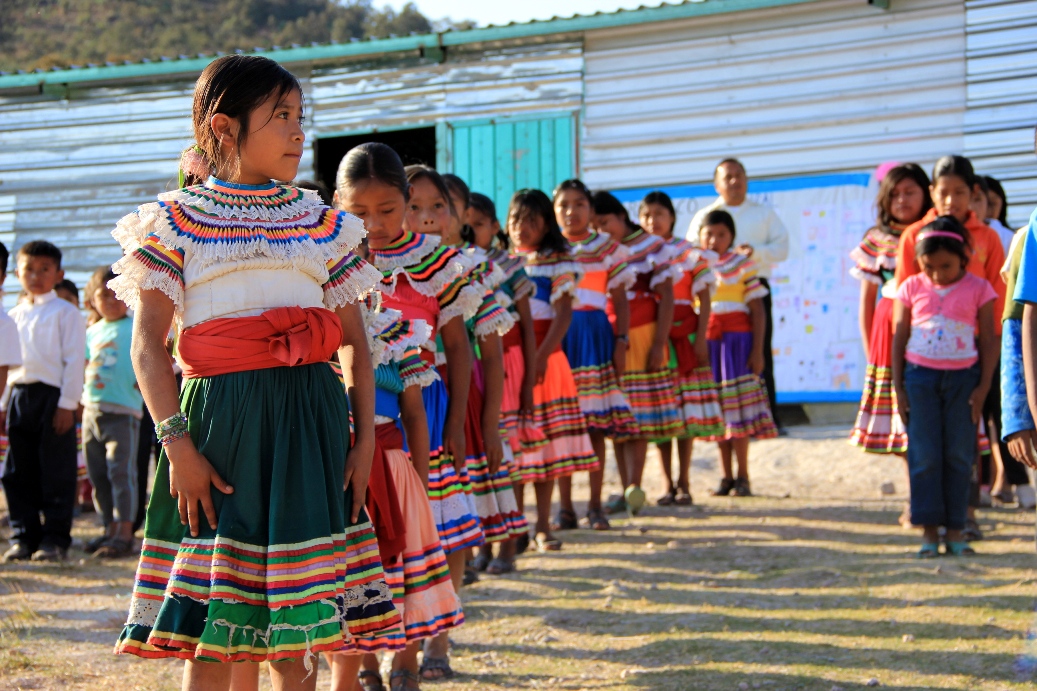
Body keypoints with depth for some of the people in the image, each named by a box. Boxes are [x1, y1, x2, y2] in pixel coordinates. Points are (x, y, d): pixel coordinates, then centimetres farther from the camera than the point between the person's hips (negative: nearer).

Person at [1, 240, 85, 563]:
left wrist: (67, 403, -12)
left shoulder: (65, 313, 0)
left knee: (56, 472, -3)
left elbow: (74, 360, -5)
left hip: (53, 395, -6)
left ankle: (55, 539, 2)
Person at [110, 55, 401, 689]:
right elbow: (149, 344, -2)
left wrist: (365, 440, 3)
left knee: (297, 629, 3)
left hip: (311, 422, 3)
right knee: (211, 633, -3)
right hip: (218, 416, -3)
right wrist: (177, 443, -12)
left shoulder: (320, 222, 13)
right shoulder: (176, 221, 3)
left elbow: (357, 342, 13)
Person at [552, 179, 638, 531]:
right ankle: (565, 507, 5)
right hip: (557, 334, 0)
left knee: (596, 422, 0)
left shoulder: (607, 248, 7)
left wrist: (621, 341, -3)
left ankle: (595, 505, 7)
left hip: (594, 334, 0)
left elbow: (620, 301, 8)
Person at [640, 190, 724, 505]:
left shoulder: (690, 254, 2)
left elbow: (703, 299, 0)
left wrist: (701, 338, -9)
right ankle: (668, 484, 7)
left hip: (684, 336, -2)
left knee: (687, 410, -2)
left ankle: (683, 483, 3)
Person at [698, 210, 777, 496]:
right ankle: (726, 477, 8)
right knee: (717, 408, 3)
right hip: (705, 340, 3)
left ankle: (742, 477, -2)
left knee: (738, 407, -7)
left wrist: (757, 349, -7)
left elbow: (757, 309, -1)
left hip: (736, 338, -3)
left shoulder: (742, 265, 1)